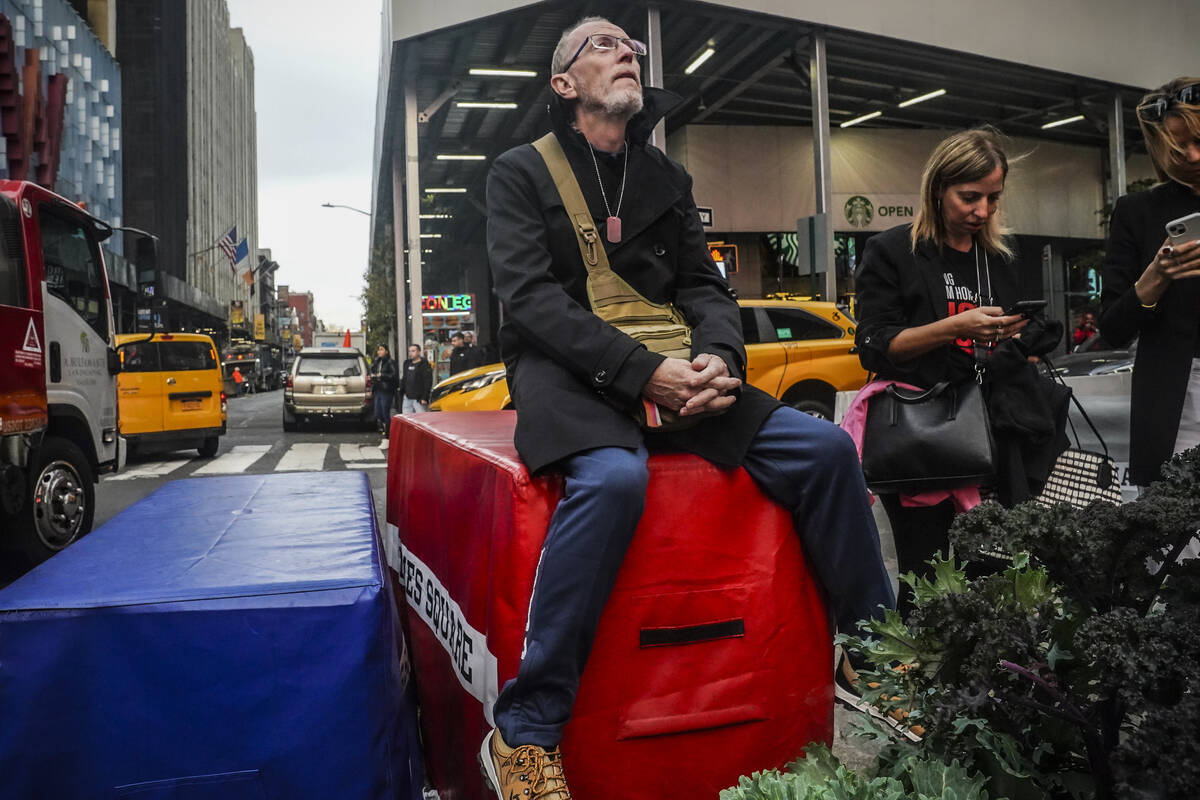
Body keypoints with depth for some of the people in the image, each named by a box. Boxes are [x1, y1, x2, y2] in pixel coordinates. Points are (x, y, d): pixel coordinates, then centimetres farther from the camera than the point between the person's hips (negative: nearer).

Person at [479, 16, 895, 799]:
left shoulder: (668, 178, 19)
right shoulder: (522, 171, 4)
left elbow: (704, 286, 13)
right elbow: (531, 297, -10)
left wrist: (718, 355, -11)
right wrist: (642, 371, -22)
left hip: (666, 369, 5)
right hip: (565, 374, -5)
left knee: (825, 448, -11)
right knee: (613, 477, -38)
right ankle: (525, 733, -24)